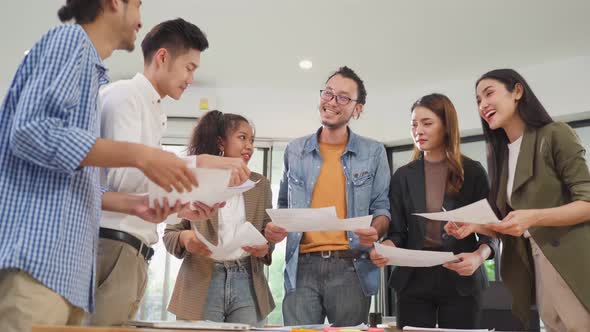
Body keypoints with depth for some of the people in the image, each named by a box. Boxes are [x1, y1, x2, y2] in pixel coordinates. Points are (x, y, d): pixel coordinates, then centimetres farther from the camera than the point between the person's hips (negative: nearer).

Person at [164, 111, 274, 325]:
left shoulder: (260, 185, 12)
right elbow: (170, 233, 5)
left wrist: (265, 248, -9)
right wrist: (185, 238, -17)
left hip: (246, 283, 2)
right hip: (201, 285, -2)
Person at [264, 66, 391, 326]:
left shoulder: (373, 153, 6)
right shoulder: (294, 150, 12)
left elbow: (382, 207, 6)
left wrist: (375, 230, -16)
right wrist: (275, 228, -2)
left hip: (351, 268, -1)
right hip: (302, 266, 1)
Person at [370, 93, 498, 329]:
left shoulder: (472, 172, 3)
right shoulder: (403, 176, 9)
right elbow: (397, 232, 6)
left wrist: (478, 256, -19)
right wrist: (386, 248, -16)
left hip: (461, 281, -1)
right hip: (413, 281, 1)